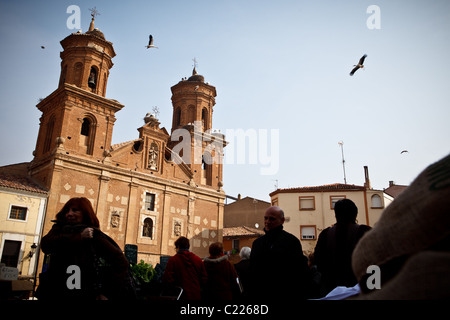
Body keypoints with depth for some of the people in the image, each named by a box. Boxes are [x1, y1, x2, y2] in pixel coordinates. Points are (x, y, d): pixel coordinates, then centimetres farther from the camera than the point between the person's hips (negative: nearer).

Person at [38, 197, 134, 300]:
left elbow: (120, 261, -14)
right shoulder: (59, 229, 7)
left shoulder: (94, 235, -8)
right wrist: (78, 237, -19)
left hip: (86, 295, -4)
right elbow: (45, 244, -14)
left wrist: (109, 294, -16)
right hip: (56, 293, 4)